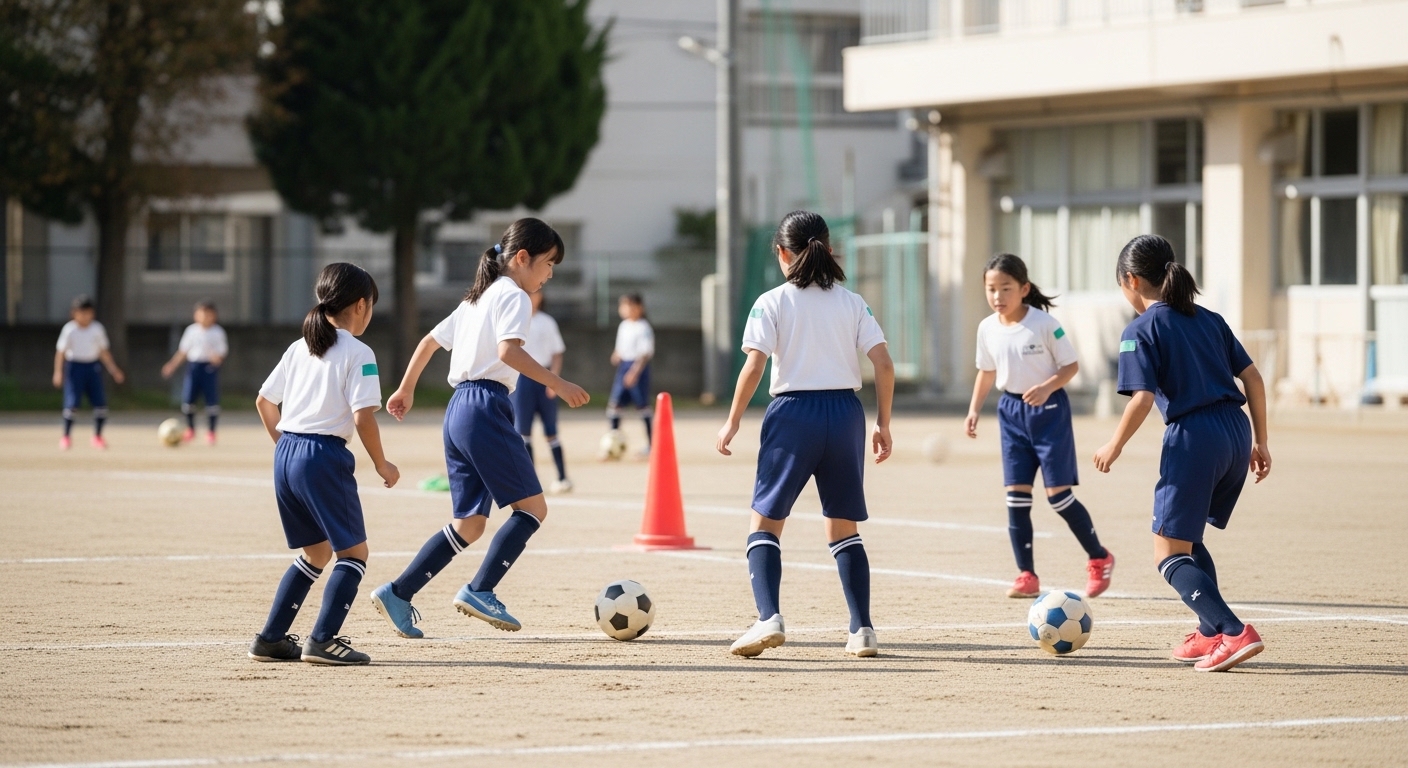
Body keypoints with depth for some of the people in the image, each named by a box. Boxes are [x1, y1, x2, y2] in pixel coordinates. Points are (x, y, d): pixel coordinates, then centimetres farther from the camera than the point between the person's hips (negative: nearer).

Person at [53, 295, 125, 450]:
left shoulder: (97, 329, 4)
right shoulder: (69, 330, -5)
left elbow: (103, 351, 11)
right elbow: (61, 351, -5)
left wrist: (113, 369, 9)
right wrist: (58, 372, -13)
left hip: (93, 367, 3)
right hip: (75, 366, -3)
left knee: (100, 402, -2)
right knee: (72, 402, -10)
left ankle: (97, 436, 12)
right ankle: (66, 436, 0)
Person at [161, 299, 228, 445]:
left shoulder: (217, 332, -2)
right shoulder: (191, 330, 6)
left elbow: (222, 351, -3)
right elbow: (183, 351, 13)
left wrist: (217, 357, -26)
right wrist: (172, 365, 8)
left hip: (210, 367, -2)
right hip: (193, 366, 2)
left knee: (212, 400, -3)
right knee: (188, 398, -2)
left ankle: (211, 432, 11)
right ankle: (190, 430, 15)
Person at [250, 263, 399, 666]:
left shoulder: (299, 348, 14)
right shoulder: (357, 353, -6)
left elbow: (264, 401, 19)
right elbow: (363, 417, -14)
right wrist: (381, 465, -2)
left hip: (285, 454, 7)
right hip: (324, 455, -7)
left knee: (317, 552, 20)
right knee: (354, 552, 2)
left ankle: (271, 639, 17)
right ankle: (322, 640, -11)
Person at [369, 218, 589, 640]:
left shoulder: (478, 298, 23)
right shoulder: (513, 297, -4)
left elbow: (430, 340, 29)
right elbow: (508, 350, -22)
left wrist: (406, 390, 38)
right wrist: (557, 383, -21)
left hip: (458, 411, 9)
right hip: (486, 408, -9)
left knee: (470, 523, 9)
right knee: (532, 506, -4)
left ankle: (397, 593, 3)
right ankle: (480, 591, -11)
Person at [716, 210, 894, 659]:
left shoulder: (771, 303, -1)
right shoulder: (852, 303, 8)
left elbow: (754, 367, -9)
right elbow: (883, 364, 2)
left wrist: (733, 421, -1)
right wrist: (883, 423, 9)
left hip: (794, 412, -3)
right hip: (845, 411, 3)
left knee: (765, 521, 3)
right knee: (844, 529, 14)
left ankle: (769, 618, -17)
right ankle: (862, 630, 8)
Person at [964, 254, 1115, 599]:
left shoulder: (1045, 324, -15)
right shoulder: (987, 328, 1)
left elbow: (1071, 366, -9)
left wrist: (1047, 388, -25)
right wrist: (974, 409, 8)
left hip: (1048, 410, -5)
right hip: (1011, 411, 5)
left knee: (1058, 493, -6)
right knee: (1016, 494, 0)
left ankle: (1099, 559, 14)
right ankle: (1026, 575, 6)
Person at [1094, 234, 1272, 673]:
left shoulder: (1140, 331, -3)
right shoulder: (1209, 320, 16)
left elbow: (1143, 397, -13)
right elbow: (1252, 378, 13)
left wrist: (1115, 446, 1)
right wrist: (1260, 441, 18)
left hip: (1193, 437, -7)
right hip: (1236, 433, 7)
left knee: (1169, 553, -1)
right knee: (1187, 538, 26)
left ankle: (1235, 632, -18)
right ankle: (1211, 635, 25)